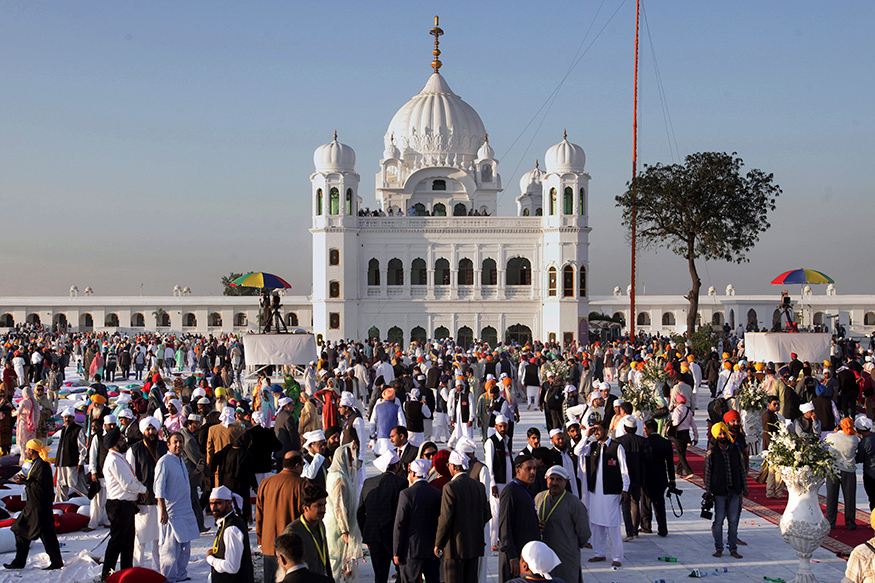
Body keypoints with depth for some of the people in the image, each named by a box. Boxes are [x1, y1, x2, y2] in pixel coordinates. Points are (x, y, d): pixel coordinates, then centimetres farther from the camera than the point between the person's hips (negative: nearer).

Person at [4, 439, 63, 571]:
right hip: (32, 504, 11)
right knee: (20, 530, 13)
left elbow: (40, 485, -23)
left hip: (41, 506, -11)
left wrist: (24, 481, -18)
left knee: (46, 534, -4)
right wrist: (24, 479, 4)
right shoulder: (34, 463, 14)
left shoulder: (42, 465, -18)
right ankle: (19, 561, 21)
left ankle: (56, 562, 5)